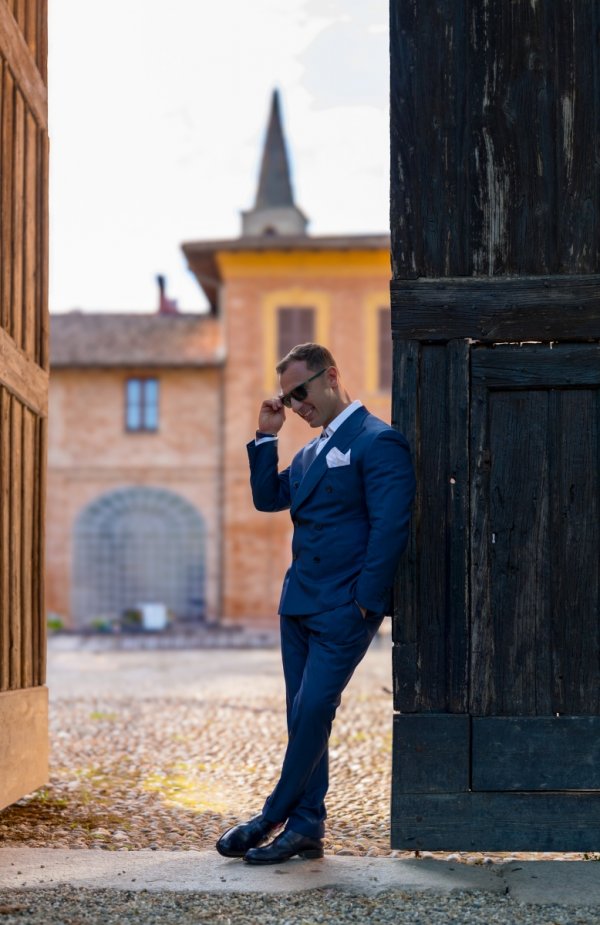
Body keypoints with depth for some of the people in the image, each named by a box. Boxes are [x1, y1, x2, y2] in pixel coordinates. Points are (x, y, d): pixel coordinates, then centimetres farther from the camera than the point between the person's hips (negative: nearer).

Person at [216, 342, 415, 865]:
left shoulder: (378, 442, -10)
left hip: (344, 608, -9)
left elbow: (389, 528, -15)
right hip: (300, 604, 9)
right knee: (304, 717, 9)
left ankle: (273, 819, 1)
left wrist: (366, 602, -17)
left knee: (312, 713, -9)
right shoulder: (313, 451, 19)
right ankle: (306, 829, 14)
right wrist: (266, 438, 9)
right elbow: (269, 499, 19)